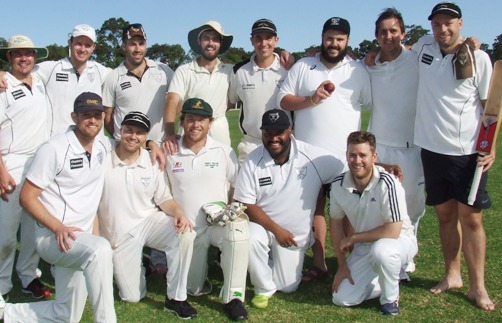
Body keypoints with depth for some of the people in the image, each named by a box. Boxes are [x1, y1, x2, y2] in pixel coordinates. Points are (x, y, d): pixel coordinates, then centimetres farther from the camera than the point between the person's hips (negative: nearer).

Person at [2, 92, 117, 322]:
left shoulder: (103, 145, 6)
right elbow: (27, 197, -11)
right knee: (100, 249, -39)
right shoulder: (54, 149, -12)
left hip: (80, 240, 7)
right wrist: (58, 227, -24)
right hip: (52, 236, -7)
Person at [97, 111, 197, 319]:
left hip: (149, 221, 2)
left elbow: (164, 199, 3)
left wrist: (179, 213, -21)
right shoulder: (102, 160, -10)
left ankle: (176, 297, -14)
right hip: (118, 234, -1)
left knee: (185, 233, -30)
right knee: (133, 297, -2)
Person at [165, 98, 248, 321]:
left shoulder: (224, 152, 0)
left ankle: (233, 297, -23)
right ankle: (201, 261, 36)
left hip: (220, 222, -1)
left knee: (239, 226, -37)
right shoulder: (170, 154, 0)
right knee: (194, 289, 1)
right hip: (187, 228, 1)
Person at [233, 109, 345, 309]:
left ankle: (282, 261, 39)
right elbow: (246, 205, -13)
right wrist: (276, 230, -20)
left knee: (287, 287, 4)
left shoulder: (312, 156, -15)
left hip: (296, 233, 1)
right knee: (251, 240, -34)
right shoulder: (252, 162, -14)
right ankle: (264, 288, -5)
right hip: (263, 225, -1)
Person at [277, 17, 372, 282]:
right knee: (314, 206, 9)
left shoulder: (359, 71, 6)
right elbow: (283, 101, 5)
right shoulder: (302, 67, 7)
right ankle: (318, 264, 19)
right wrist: (311, 99, -11)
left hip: (346, 155, -1)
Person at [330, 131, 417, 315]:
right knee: (342, 298, -6)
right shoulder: (338, 185, -12)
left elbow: (392, 232, -29)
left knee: (381, 249, -40)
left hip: (400, 241, -5)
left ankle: (391, 297, -8)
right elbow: (336, 222, 3)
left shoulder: (388, 184, -28)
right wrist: (342, 265, 1)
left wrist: (352, 238, -18)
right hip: (364, 248, 5)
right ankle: (390, 279, 18)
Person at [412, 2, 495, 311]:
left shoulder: (478, 58, -6)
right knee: (446, 214, 12)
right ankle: (452, 275, 25)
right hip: (432, 149, 4)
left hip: (467, 152, -3)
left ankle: (478, 286, 8)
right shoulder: (424, 46, 5)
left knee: (471, 218, -1)